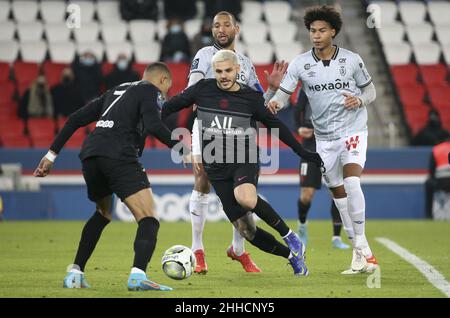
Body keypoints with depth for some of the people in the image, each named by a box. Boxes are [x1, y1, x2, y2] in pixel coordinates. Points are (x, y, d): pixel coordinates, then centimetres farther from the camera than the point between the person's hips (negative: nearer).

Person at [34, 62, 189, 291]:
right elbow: (153, 125, -11)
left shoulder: (116, 91, 31)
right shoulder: (151, 91, 11)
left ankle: (75, 273, 25)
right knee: (149, 219, -9)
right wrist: (179, 147, -8)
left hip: (89, 155, 7)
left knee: (102, 214, 30)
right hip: (119, 157, -7)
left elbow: (77, 118, 27)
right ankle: (138, 275, -30)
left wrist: (52, 153, 28)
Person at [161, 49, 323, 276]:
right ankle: (292, 255, 17)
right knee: (245, 231, -3)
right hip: (217, 168, 2)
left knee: (245, 198, -37)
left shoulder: (251, 97, -1)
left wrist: (303, 152, 12)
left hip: (245, 161, -2)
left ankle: (288, 235, -17)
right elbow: (171, 106, 13)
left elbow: (275, 125, 10)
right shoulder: (202, 90, 0)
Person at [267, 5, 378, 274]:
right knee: (338, 192, 5)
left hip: (353, 130, -3)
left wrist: (359, 101, -17)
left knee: (351, 182, -23)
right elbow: (284, 94, -8)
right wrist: (274, 103, -31)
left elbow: (370, 91, 5)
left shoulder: (352, 60, -5)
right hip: (324, 137, 3)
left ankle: (361, 245, -14)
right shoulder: (300, 63, -4)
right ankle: (362, 252, 15)